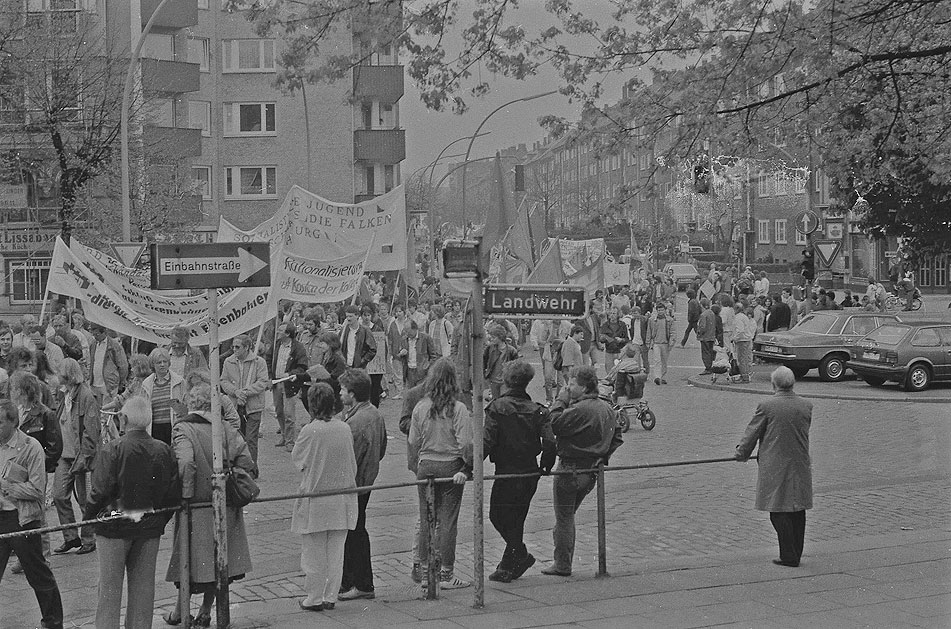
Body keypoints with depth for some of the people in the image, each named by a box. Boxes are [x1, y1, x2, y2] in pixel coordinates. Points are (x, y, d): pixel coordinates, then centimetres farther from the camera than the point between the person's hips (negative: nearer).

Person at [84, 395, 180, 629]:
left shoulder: (111, 450, -16)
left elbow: (100, 491, -17)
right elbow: (174, 493, 2)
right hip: (150, 529, 4)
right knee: (143, 586, 14)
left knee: (110, 587, 7)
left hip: (114, 528, -4)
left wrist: (89, 517, -2)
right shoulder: (165, 451, -3)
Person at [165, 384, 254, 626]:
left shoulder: (182, 430, -12)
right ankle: (205, 610, 23)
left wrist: (185, 496, -16)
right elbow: (246, 461, -7)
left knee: (191, 558, 10)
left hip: (196, 506, -3)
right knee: (218, 558, 15)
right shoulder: (227, 428, -1)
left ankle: (179, 611, 21)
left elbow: (185, 464, -26)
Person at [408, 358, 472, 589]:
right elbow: (465, 443, -15)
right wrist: (467, 468, -4)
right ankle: (446, 574, 5)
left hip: (425, 466, 3)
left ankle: (425, 569, 20)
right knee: (448, 520, 2)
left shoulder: (420, 407, -1)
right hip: (450, 467, -3)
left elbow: (413, 442, 4)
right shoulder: (458, 409, -12)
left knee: (426, 520, 13)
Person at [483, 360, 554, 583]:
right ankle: (508, 565, 19)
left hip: (507, 473, -5)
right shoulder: (537, 410, -1)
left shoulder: (497, 407, -11)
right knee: (516, 519, 16)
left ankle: (521, 555, 7)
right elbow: (549, 442, -8)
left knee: (498, 517, 11)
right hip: (530, 473, 5)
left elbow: (487, 442, -16)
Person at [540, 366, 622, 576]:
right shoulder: (608, 409, 6)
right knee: (568, 516, 20)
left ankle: (562, 564, 9)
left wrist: (561, 400, -13)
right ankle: (564, 561, 24)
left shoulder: (579, 409, -22)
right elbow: (616, 437, 14)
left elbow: (554, 425, -21)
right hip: (592, 471, 9)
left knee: (564, 518, 3)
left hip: (570, 469, -8)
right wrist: (603, 457, 14)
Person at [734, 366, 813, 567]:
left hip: (775, 467, -5)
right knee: (797, 511, 12)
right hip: (800, 465, 5)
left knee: (779, 513, 0)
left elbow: (752, 433, -1)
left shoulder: (767, 406, -11)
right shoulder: (806, 406, 2)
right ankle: (795, 554, 18)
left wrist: (741, 453, 15)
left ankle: (789, 556, -2)